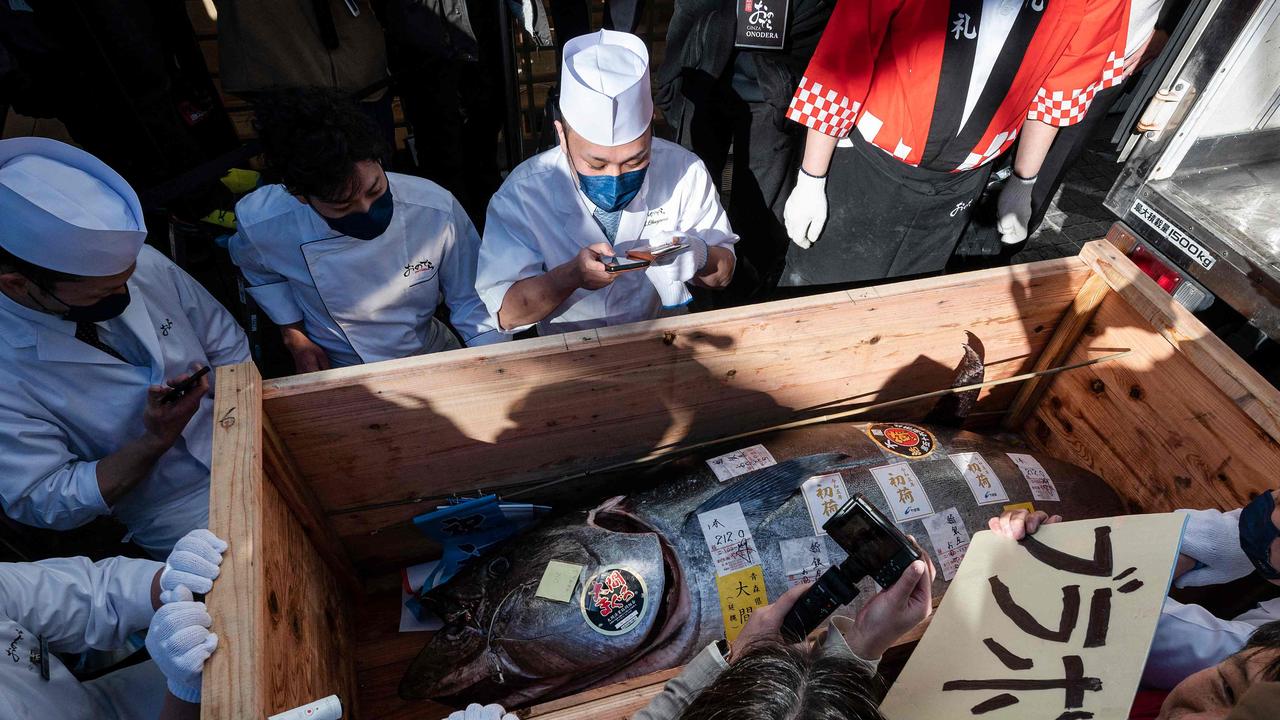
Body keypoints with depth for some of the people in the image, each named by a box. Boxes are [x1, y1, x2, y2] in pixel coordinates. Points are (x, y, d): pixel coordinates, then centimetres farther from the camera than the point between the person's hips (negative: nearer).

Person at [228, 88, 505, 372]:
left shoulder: (438, 210, -24)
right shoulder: (259, 225, -19)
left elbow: (471, 300, -9)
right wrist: (293, 337, 3)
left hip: (430, 352, 0)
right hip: (334, 368, 0)